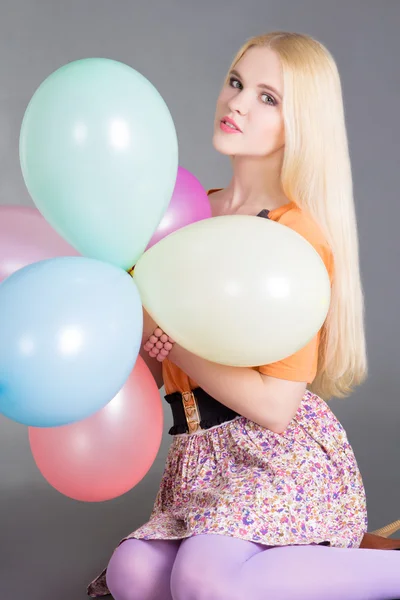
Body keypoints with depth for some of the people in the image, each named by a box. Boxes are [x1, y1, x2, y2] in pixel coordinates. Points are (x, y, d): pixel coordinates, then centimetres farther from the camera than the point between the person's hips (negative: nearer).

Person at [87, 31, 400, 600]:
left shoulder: (300, 235, -11)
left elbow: (275, 407, -17)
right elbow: (160, 368, 17)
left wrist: (162, 333, -14)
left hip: (284, 453, -6)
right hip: (201, 457, 6)